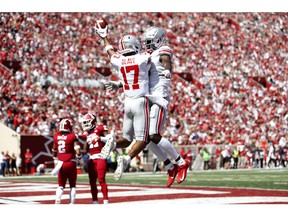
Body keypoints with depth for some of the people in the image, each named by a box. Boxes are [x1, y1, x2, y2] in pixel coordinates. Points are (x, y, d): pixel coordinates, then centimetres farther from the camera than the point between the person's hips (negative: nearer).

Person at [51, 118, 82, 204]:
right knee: (72, 185, 11)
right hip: (71, 163, -3)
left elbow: (54, 152, 14)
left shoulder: (56, 137, 2)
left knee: (61, 185, 12)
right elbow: (78, 152, -17)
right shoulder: (72, 137, -10)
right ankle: (72, 202, 6)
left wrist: (55, 159, 31)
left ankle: (57, 201, -8)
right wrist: (79, 157, 5)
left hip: (61, 164, 3)